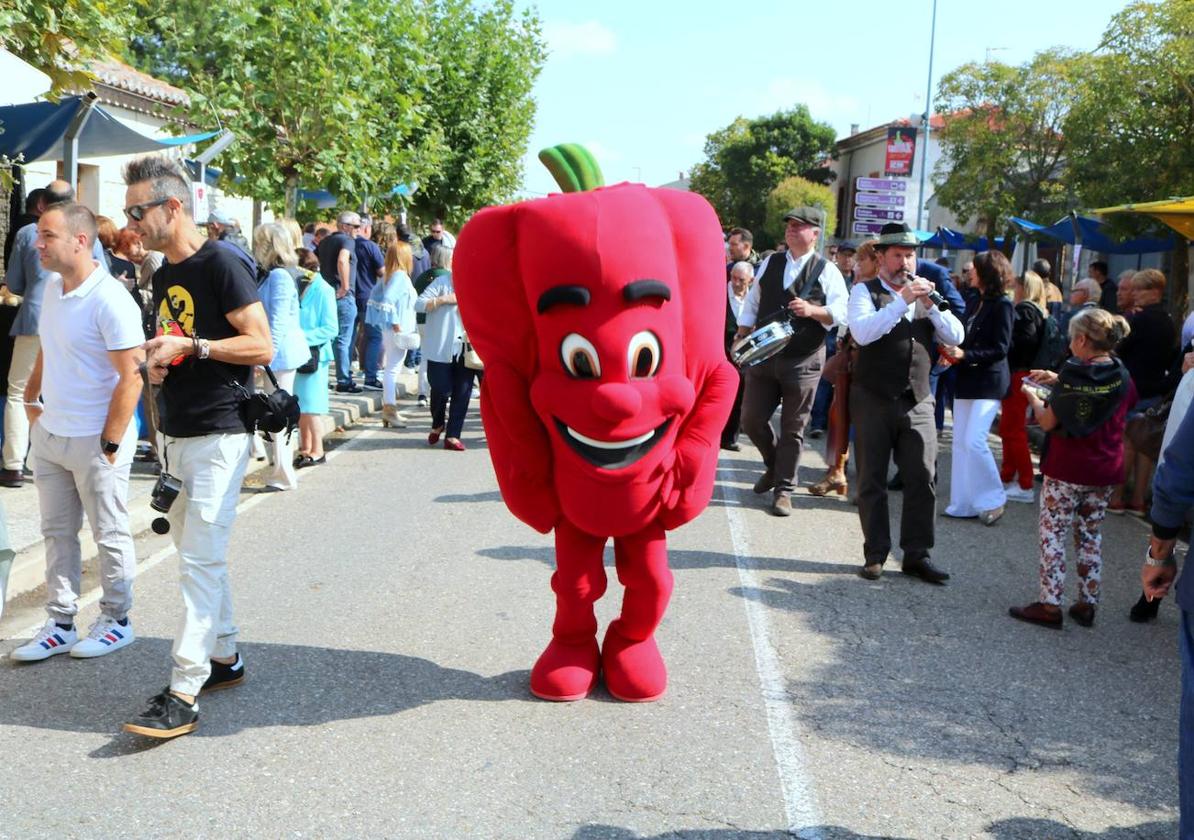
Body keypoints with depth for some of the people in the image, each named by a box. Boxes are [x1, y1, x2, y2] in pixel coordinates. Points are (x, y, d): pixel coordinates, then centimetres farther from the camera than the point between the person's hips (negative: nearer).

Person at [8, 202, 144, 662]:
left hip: (94, 442, -8)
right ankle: (60, 624, 25)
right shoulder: (52, 287, 6)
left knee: (110, 536, 7)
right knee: (57, 533, 14)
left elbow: (131, 377, -20)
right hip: (49, 434, 8)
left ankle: (116, 621, 22)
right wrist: (31, 398, 14)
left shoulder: (110, 300, -19)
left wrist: (110, 444, -19)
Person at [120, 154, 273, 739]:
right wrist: (156, 360, 4)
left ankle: (183, 695, -8)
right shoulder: (164, 275, 15)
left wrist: (190, 345, -19)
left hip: (219, 437, -9)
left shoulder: (221, 265, -11)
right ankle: (225, 657, 27)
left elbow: (262, 346, -16)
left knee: (200, 559, -9)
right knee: (196, 553, 14)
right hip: (176, 437, 9)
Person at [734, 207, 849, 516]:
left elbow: (842, 313, -9)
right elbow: (751, 304, 14)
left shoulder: (827, 270, -1)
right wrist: (742, 341, 7)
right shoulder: (770, 263, 10)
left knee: (792, 429, 3)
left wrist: (812, 310, -24)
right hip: (763, 355, 4)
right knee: (752, 419, 5)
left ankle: (783, 489, 16)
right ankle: (774, 465, 32)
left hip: (803, 361, -3)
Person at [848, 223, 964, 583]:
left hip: (918, 401, 4)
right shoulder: (865, 291, 0)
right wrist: (902, 300, -22)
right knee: (872, 481, 4)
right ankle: (875, 554, 14)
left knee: (923, 479, 1)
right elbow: (862, 332, -19)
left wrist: (930, 304, -9)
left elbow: (955, 337, 4)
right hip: (873, 401, -3)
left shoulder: (925, 293, 13)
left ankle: (917, 554, 12)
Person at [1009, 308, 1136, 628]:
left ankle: (1050, 604, 2)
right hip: (1105, 472, 6)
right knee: (1091, 536, 15)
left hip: (1066, 470, -5)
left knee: (1052, 533, 3)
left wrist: (1033, 397, 6)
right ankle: (1087, 604, 20)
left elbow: (1048, 422, -12)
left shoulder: (1072, 376, -15)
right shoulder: (1123, 379, 1)